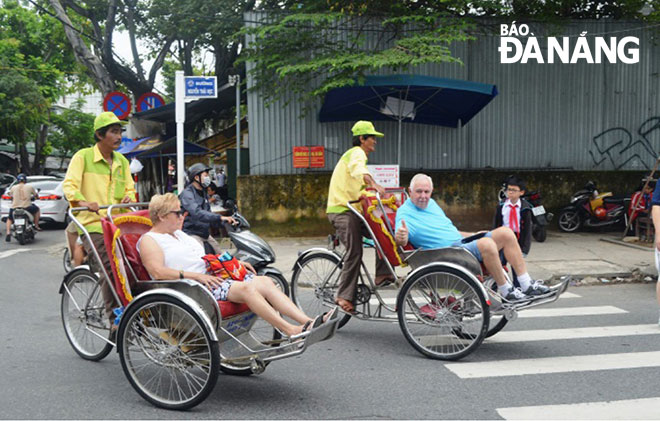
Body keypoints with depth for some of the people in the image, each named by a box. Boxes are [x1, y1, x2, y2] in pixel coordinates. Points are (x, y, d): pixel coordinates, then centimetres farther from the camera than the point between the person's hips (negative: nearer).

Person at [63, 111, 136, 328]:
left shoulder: (122, 161, 19)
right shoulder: (83, 156, 1)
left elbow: (130, 188, 20)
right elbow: (70, 185, -8)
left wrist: (129, 198, -5)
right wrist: (81, 201, -29)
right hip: (92, 223, -5)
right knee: (108, 269, -20)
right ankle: (114, 319, -13)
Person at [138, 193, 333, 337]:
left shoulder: (179, 234, 27)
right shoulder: (149, 240, 0)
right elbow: (158, 272, -16)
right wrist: (197, 276, -23)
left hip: (209, 277, 8)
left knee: (264, 282, -13)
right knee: (245, 288, -30)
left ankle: (307, 322, -24)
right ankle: (291, 331, -34)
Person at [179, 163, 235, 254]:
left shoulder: (204, 193, 17)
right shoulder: (187, 193, -14)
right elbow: (197, 213, -31)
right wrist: (220, 217, -40)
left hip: (205, 234, 9)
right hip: (192, 234, -9)